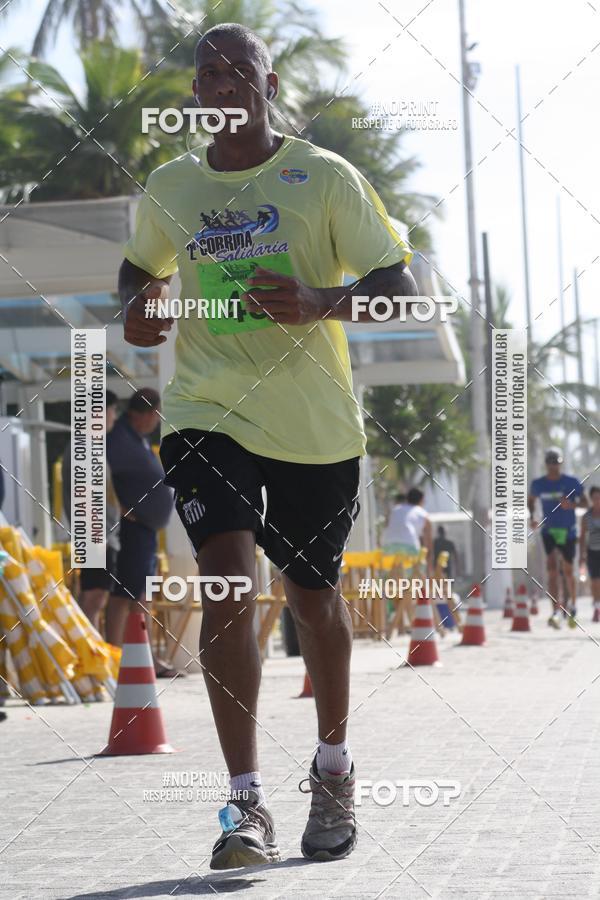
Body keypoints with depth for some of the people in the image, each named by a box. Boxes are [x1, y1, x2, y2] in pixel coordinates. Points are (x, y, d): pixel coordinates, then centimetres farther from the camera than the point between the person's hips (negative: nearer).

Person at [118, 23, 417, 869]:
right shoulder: (169, 187, 7)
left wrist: (322, 306, -23)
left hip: (315, 424, -1)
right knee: (228, 578, -19)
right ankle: (247, 804, -16)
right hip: (206, 411, 1)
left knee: (313, 595, 11)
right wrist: (135, 308, 4)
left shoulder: (325, 177, -2)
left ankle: (333, 768, 35)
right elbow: (143, 265, 27)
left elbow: (399, 283, -4)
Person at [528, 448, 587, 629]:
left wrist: (572, 504, -20)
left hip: (568, 531, 0)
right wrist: (532, 517, 1)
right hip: (548, 531, 0)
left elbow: (584, 502, 1)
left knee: (568, 571, 9)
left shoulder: (572, 482, -4)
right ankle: (556, 612, -21)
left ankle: (572, 603, 36)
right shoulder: (538, 484, 1)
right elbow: (531, 500, 19)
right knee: (552, 569, -15)